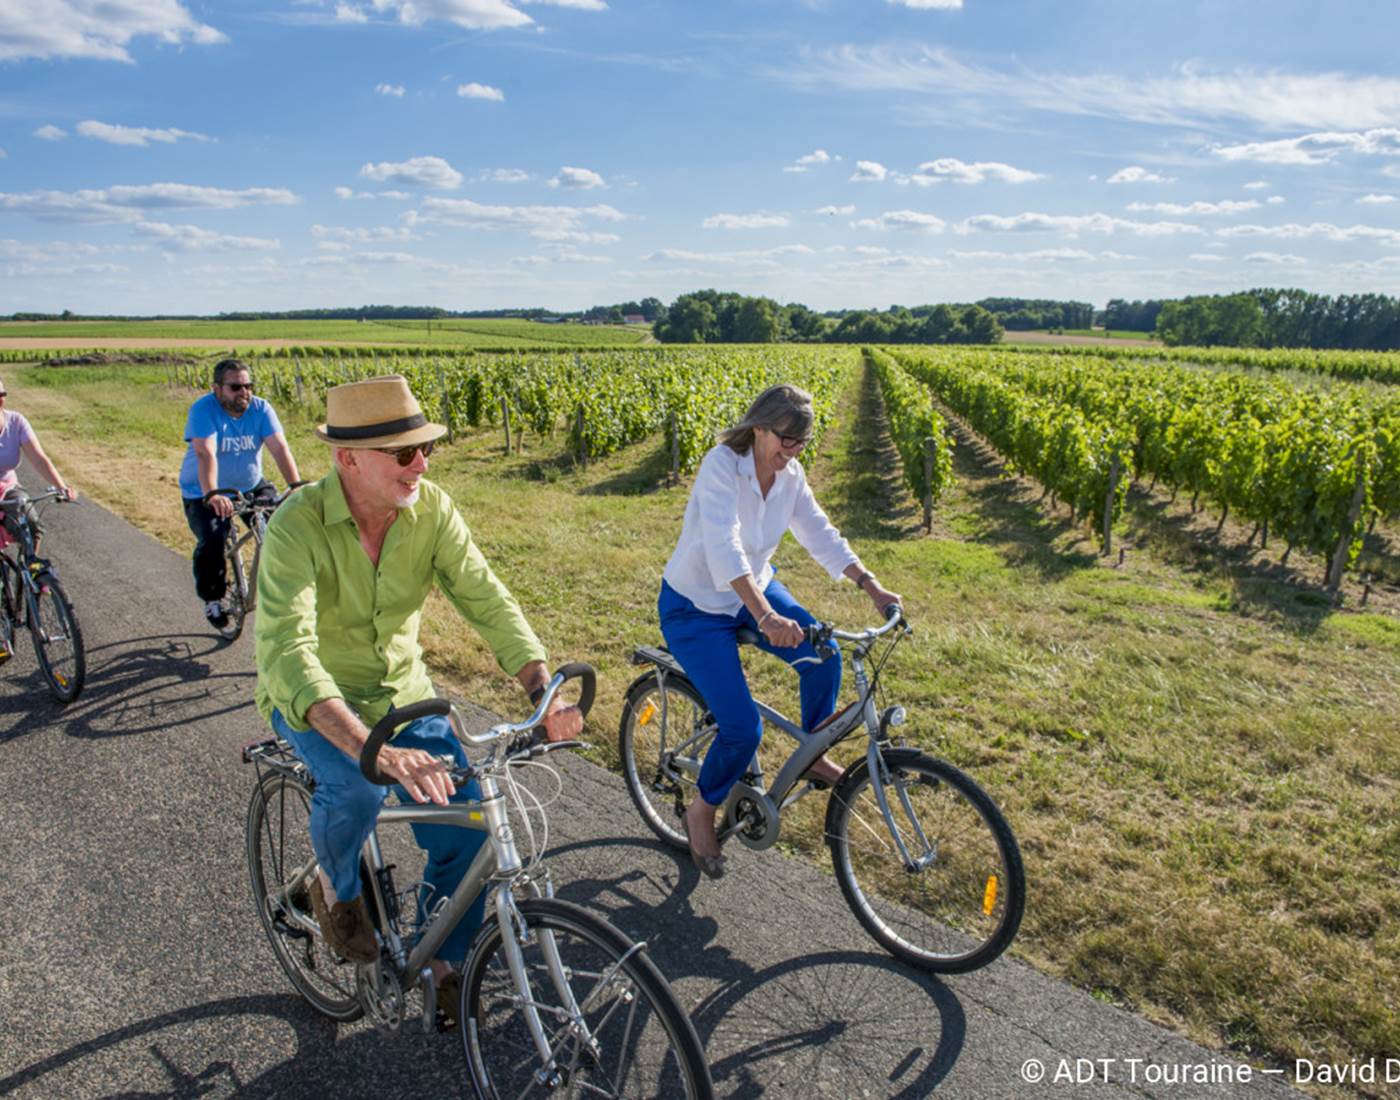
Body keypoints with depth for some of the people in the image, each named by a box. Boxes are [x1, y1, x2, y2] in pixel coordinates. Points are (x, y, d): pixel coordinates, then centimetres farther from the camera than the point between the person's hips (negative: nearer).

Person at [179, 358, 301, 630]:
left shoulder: (261, 409, -10)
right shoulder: (203, 410, -20)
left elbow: (279, 448, -22)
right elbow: (206, 454, -34)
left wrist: (296, 485, -36)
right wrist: (211, 494, -49)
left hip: (251, 486, 3)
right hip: (203, 493, -3)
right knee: (211, 542, -22)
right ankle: (213, 599, 5)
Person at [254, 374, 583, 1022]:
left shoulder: (431, 508, -15)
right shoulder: (298, 525, -29)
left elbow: (487, 600, -18)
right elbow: (288, 653, -40)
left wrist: (543, 692, -34)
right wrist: (377, 749, -54)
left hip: (400, 692, 4)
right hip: (310, 700, -3)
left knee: (464, 827, -10)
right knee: (356, 787, -34)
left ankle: (447, 967, 18)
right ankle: (336, 889, 2)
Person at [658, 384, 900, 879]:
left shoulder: (791, 475, -6)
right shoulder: (722, 465, -27)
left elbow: (821, 534, -1)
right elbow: (724, 548, -41)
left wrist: (871, 585, -12)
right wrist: (766, 617, -53)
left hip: (755, 589, 6)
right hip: (694, 607, -6)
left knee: (822, 656, -19)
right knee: (743, 729, -15)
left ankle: (812, 755, 9)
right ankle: (701, 812, 13)